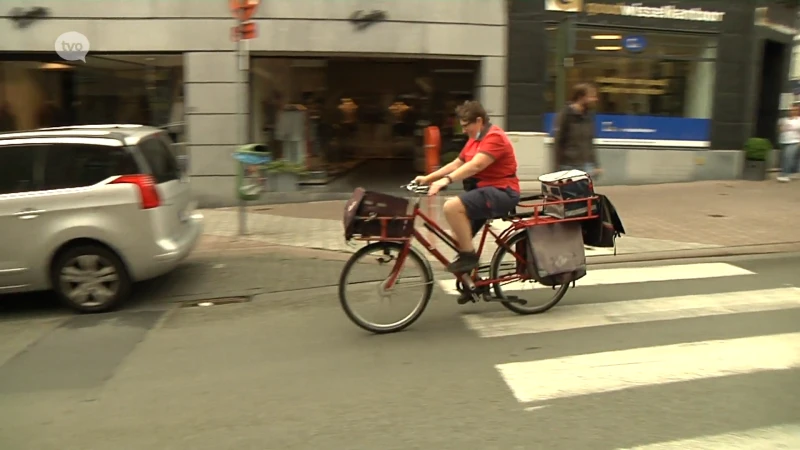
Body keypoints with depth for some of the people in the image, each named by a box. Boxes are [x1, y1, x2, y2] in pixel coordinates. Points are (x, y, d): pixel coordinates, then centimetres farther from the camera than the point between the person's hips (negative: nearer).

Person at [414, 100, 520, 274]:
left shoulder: (494, 137, -16)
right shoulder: (474, 139, 16)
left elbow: (475, 165, -29)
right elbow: (457, 164, 12)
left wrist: (446, 180, -39)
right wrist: (428, 178, 2)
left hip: (501, 192, -10)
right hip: (484, 190, 10)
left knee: (452, 206, -28)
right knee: (460, 237, 12)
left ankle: (469, 256, -15)